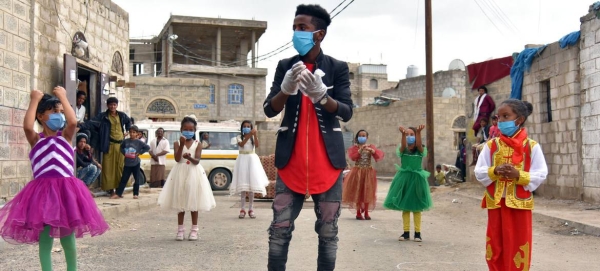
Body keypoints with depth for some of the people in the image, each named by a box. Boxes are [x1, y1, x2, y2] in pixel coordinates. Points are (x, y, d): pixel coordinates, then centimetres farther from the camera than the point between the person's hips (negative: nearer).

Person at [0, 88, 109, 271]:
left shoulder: (65, 136, 8)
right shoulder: (36, 139, 6)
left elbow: (72, 122, -13)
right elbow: (27, 126, -15)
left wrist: (63, 97, -2)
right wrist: (35, 100, -4)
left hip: (65, 189, 1)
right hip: (43, 190, 0)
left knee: (68, 235, 7)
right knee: (45, 236, 2)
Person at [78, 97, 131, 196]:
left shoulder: (122, 115, 9)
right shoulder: (103, 116, -1)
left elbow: (128, 122, 30)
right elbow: (91, 123, -13)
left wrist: (127, 131, 19)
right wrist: (81, 126, -28)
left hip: (121, 144, 3)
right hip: (109, 145, -3)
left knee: (120, 166, 4)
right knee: (108, 167, -4)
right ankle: (109, 188, 3)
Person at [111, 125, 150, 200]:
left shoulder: (139, 142, -6)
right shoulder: (126, 141, 3)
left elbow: (147, 147, -6)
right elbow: (121, 147, 20)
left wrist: (139, 153, -10)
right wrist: (124, 153, 4)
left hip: (136, 163, -2)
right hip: (127, 163, 2)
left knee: (136, 179, 5)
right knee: (124, 179, 3)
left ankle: (136, 194, 14)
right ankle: (118, 194, 3)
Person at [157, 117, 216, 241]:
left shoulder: (197, 144, 1)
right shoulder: (177, 143, 1)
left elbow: (197, 161, -11)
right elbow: (177, 159, -13)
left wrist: (190, 157, -32)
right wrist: (182, 144, -21)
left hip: (193, 173, 0)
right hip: (181, 173, 0)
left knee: (193, 202, 5)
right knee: (180, 202, 6)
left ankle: (194, 230, 13)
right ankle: (180, 229, 15)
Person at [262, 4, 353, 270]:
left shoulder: (338, 68, 2)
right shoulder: (285, 66, 7)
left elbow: (347, 112, -6)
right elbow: (269, 110, 0)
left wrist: (321, 95, -25)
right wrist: (287, 89, -21)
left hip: (327, 161, -1)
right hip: (291, 161, 1)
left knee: (328, 231, 4)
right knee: (279, 229, 0)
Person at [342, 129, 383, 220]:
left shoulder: (371, 147, 5)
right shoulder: (355, 147, 1)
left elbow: (380, 155, -8)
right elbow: (352, 157, -15)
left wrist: (372, 150, -24)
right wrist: (360, 150, -25)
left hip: (368, 172, 2)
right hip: (358, 172, -1)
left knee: (367, 192, 5)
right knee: (358, 192, 1)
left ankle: (366, 213, 14)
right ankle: (358, 213, 9)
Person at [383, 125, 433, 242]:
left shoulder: (420, 151, -2)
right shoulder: (402, 150, -1)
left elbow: (419, 145, -25)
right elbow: (403, 145, -24)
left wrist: (418, 132, -44)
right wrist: (403, 133, -45)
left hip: (417, 179, -1)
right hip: (404, 179, 1)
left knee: (417, 207, 4)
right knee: (404, 207, 5)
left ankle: (417, 233, 11)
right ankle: (406, 233, 12)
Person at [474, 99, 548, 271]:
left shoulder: (532, 146, -4)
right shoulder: (491, 146, 2)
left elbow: (541, 174, -5)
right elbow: (478, 172, 2)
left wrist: (519, 175, -20)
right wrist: (494, 171, -17)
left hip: (520, 203, -2)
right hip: (496, 202, 2)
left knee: (518, 247, 5)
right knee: (495, 246, 8)